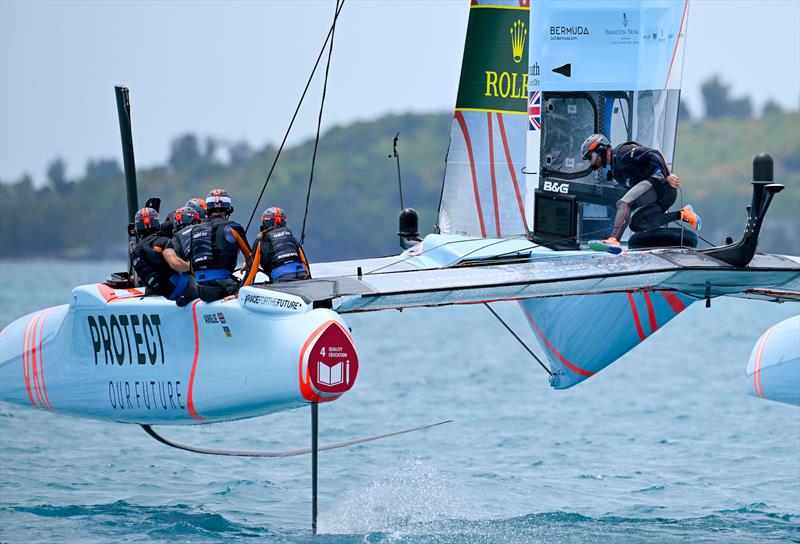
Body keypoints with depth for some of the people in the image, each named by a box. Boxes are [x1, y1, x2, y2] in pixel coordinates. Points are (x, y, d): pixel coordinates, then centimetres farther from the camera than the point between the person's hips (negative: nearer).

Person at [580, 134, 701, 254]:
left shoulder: (622, 152, -2)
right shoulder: (614, 170, 28)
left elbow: (653, 153, -13)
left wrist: (667, 175, -23)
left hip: (659, 181, -10)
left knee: (624, 204, -23)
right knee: (636, 225, 1)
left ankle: (613, 240, -45)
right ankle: (682, 214, -1)